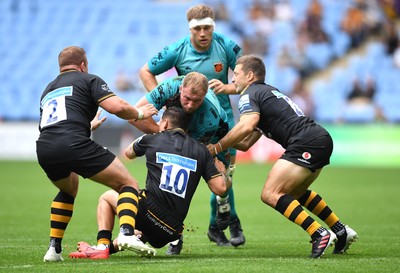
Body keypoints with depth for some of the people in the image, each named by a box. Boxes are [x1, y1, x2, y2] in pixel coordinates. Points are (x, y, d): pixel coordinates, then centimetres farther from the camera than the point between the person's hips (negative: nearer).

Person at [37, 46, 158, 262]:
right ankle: (127, 233, -20)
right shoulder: (88, 80, 15)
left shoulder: (48, 90, 33)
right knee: (128, 184, 7)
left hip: (44, 149, 6)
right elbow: (117, 107, -1)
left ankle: (54, 248, 26)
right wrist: (139, 113, 20)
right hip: (74, 144, -6)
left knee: (68, 190, 37)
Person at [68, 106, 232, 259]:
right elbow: (220, 188, 6)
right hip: (174, 230, 4)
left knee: (107, 198, 23)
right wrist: (222, 172, 28)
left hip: (149, 211, -4)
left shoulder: (151, 140, 7)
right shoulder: (201, 150, 11)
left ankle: (102, 246, 6)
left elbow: (128, 153, 29)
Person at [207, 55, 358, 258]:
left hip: (306, 143, -10)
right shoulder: (267, 92, 29)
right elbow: (246, 143, 26)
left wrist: (216, 148, -15)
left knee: (270, 194, -12)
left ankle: (320, 234, -17)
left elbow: (246, 126, -23)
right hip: (321, 140, 10)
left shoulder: (250, 95, 0)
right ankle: (342, 231, 28)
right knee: (294, 193, 29)